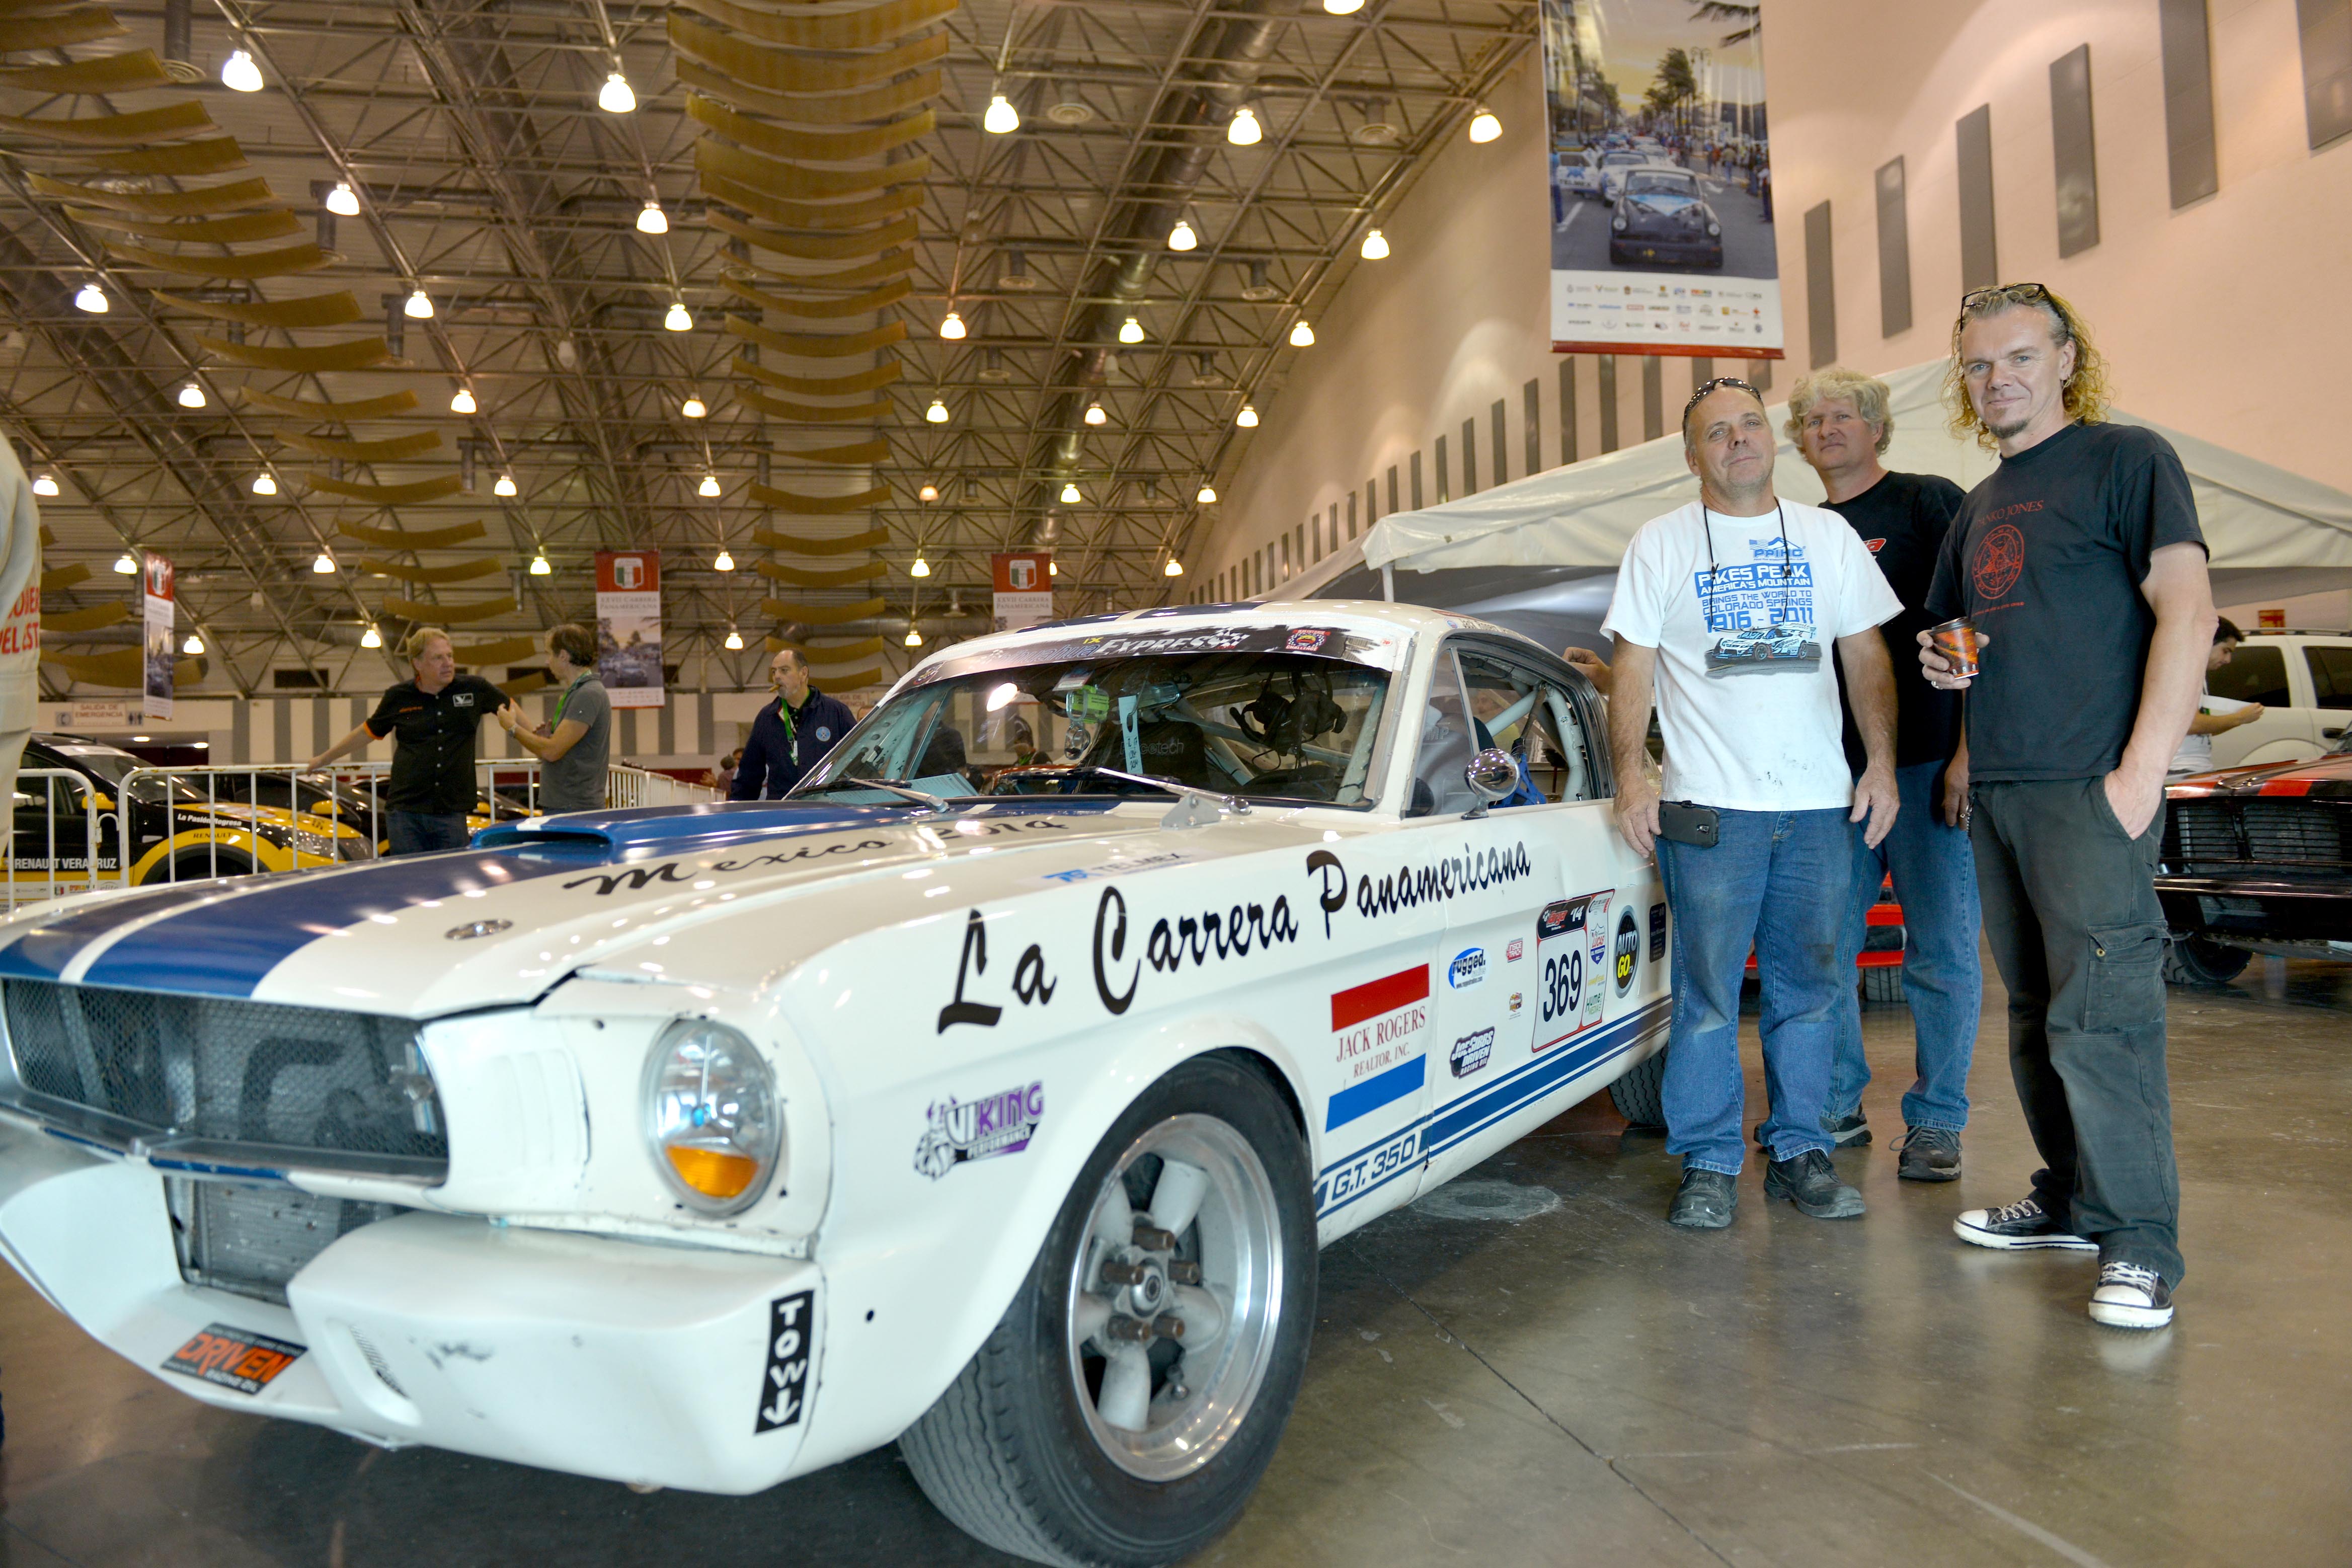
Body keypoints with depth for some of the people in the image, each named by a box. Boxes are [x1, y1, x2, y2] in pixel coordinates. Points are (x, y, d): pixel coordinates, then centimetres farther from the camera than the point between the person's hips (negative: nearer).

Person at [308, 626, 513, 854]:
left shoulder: (474, 689, 1)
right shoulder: (399, 698, 4)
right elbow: (367, 733, 19)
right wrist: (324, 759, 29)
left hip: (452, 813, 0)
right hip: (405, 812, 0)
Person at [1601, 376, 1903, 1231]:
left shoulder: (1828, 536, 13)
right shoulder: (1661, 544, 5)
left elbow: (1867, 656, 13)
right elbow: (1632, 668, 2)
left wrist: (1881, 764, 3)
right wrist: (1630, 776, -9)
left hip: (1820, 804, 3)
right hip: (1709, 805, -3)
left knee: (1809, 990, 7)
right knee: (1707, 995, -2)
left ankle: (1798, 1152, 19)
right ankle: (1708, 1165, 8)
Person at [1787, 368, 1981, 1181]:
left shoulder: (1931, 503, 1)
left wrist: (1969, 750, -12)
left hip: (1926, 765, -5)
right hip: (1828, 774, 5)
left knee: (1941, 953, 1)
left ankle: (1935, 1121, 13)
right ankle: (1836, 1107, 21)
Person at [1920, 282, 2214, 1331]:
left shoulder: (2126, 459, -1)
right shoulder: (1979, 507, 21)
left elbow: (2188, 611, -10)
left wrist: (2143, 769, -17)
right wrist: (1941, 660, 5)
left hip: (2091, 788, -8)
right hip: (1998, 791, 8)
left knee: (2101, 1014, -10)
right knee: (2035, 1011, 12)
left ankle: (2140, 1242, -1)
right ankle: (2072, 1201, 24)